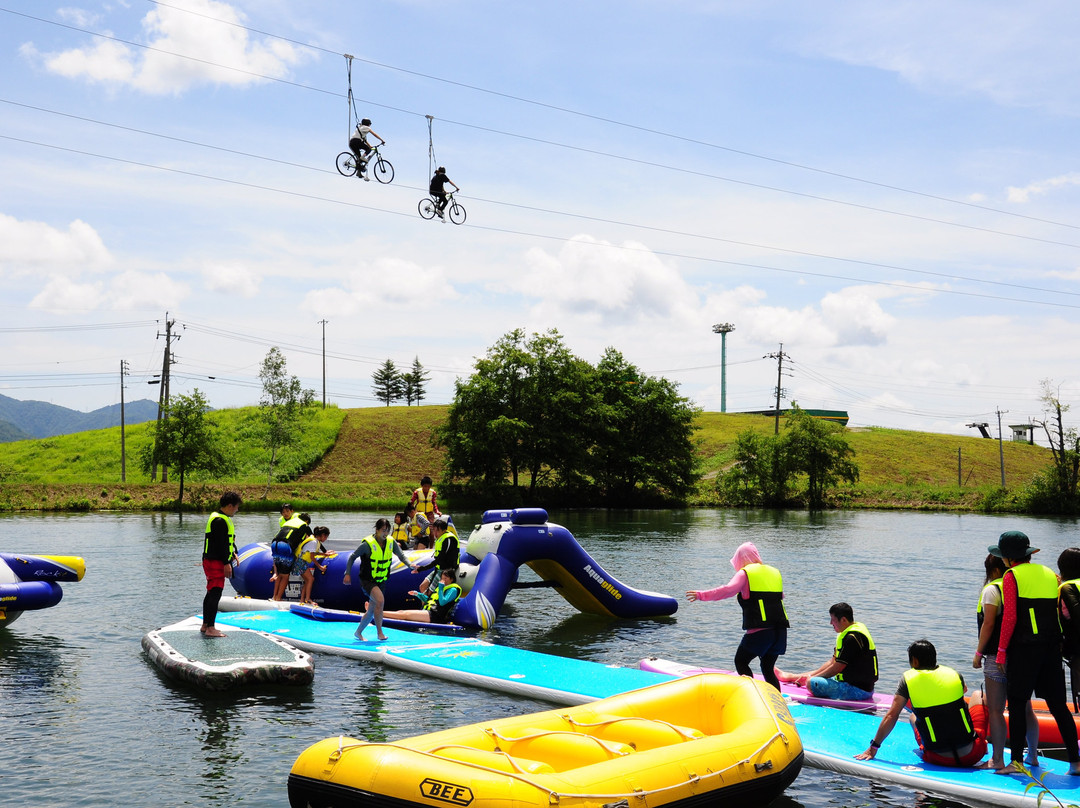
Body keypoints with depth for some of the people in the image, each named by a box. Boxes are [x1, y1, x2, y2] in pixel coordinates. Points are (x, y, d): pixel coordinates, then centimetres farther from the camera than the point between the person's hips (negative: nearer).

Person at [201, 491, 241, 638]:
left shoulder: (223, 519, 17)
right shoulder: (220, 521, -18)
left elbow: (228, 541, 26)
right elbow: (221, 544, -22)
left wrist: (233, 554, 20)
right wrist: (226, 563, -22)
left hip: (211, 561, 11)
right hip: (215, 562, -11)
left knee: (211, 593, 17)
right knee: (215, 594, -11)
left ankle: (205, 625, 26)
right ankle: (210, 629, -11)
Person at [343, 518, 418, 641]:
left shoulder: (391, 542, -2)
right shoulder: (367, 544, -17)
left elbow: (401, 555, 7)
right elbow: (352, 557, -8)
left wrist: (410, 565, -11)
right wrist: (347, 573, -13)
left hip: (380, 581, 6)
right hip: (367, 580, -6)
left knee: (372, 611, 12)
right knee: (380, 600, -29)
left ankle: (358, 632, 34)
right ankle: (379, 632, -19)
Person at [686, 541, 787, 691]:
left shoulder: (745, 573, 0)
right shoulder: (775, 572, 18)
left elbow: (728, 590, -17)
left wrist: (702, 595, -16)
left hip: (759, 631, -6)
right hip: (781, 631, 6)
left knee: (741, 662, 9)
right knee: (768, 668, 17)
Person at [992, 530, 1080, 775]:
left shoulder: (1012, 576, -5)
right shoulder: (1050, 574, 13)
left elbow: (1010, 617, -13)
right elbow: (1059, 614, 14)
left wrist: (1001, 649, -7)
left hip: (1024, 648, -6)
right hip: (1052, 648, 6)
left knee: (1017, 704, 1)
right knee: (1058, 705, 10)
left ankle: (1016, 761, 1)